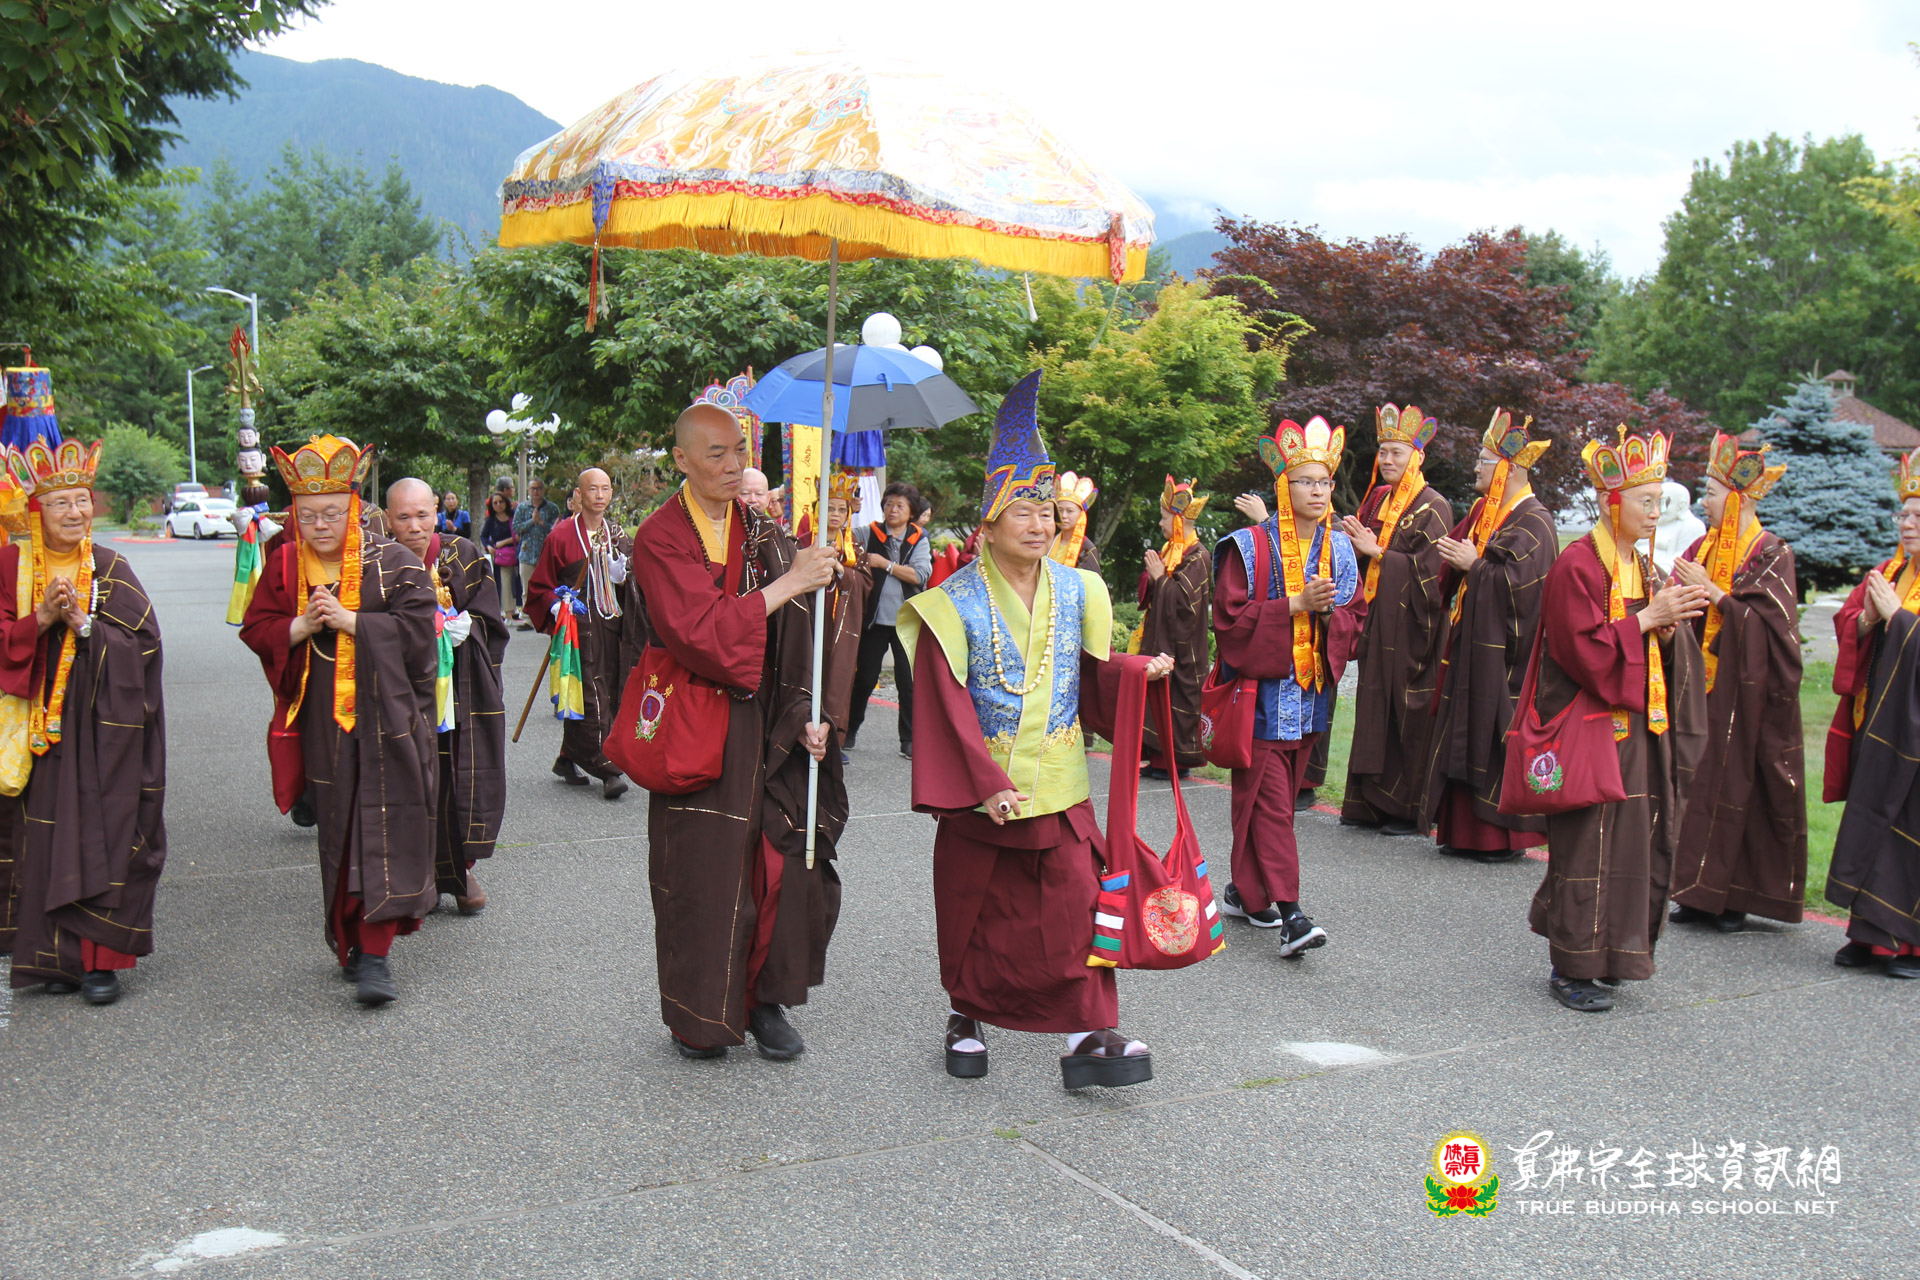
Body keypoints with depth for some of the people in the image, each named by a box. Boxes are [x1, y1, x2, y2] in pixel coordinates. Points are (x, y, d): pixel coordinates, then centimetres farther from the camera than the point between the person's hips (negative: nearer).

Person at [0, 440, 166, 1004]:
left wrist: (83, 623, -16)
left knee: (104, 839, -2)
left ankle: (100, 958, 4)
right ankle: (56, 955, 13)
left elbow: (143, 641, -5)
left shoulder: (111, 570, 3)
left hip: (103, 725, -1)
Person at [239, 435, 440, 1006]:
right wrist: (302, 626, -13)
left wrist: (349, 621, -17)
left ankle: (375, 955, -6)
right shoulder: (285, 566, 6)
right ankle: (348, 939, 25)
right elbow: (256, 630, 6)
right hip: (322, 725, 3)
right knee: (338, 835, 11)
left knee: (384, 835, -7)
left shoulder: (393, 563, -4)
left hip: (386, 720, -3)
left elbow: (416, 629, -10)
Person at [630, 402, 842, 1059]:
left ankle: (766, 1002, 17)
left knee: (787, 864, 0)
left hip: (767, 725, 4)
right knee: (702, 871, 1)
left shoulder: (762, 533, 9)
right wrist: (791, 581, -18)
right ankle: (698, 1017, 18)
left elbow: (793, 641, 8)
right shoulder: (661, 539, -7)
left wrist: (805, 716, -3)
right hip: (697, 728, -4)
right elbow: (701, 633, -20)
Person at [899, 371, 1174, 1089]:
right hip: (977, 786, -2)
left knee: (1074, 901, -7)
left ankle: (1087, 1033, -1)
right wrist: (986, 782, -18)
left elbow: (1094, 677, 9)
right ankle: (966, 1014, 30)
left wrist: (1137, 673, -12)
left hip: (1058, 783, 2)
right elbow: (949, 706, -11)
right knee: (974, 908, 9)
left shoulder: (1077, 591, 4)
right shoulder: (953, 604, -8)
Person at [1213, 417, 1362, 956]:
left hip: (1311, 691, 6)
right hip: (1263, 690, -5)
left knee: (1279, 798, 11)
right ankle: (1286, 912, -12)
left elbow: (1354, 621, 11)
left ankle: (1247, 891, 24)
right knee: (1268, 800, -9)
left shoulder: (1337, 548, 9)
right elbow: (1231, 618, -12)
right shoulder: (1249, 548, -7)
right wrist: (1296, 604, -19)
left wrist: (1330, 610, -12)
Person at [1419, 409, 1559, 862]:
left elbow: (1521, 581, -20)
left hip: (1504, 650, -9)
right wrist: (1453, 559, 1)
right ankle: (1463, 829, 15)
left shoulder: (1534, 522, -10)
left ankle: (1506, 836, 2)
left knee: (1499, 736, -5)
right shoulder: (1482, 512, 16)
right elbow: (1456, 575, 21)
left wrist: (1473, 565, -16)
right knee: (1466, 734, 9)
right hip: (1471, 643, 9)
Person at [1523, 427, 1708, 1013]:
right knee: (1587, 849, -5)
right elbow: (1586, 649, -18)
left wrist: (1668, 628, -4)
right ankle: (1571, 970, 4)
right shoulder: (1578, 566, -11)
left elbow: (1655, 655, 16)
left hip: (1637, 727, 8)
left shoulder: (1640, 567, 15)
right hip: (1590, 729, -8)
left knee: (1633, 844, 8)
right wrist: (1646, 619, -17)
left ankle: (1601, 956, 20)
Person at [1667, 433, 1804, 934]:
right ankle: (1697, 892, 9)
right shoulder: (1704, 547, 11)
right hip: (1701, 683, 5)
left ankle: (1734, 898, 4)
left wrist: (1712, 592, -15)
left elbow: (1770, 621, -13)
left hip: (1746, 686, -5)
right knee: (1700, 780, 3)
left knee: (1737, 783, -3)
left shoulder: (1771, 555, -5)